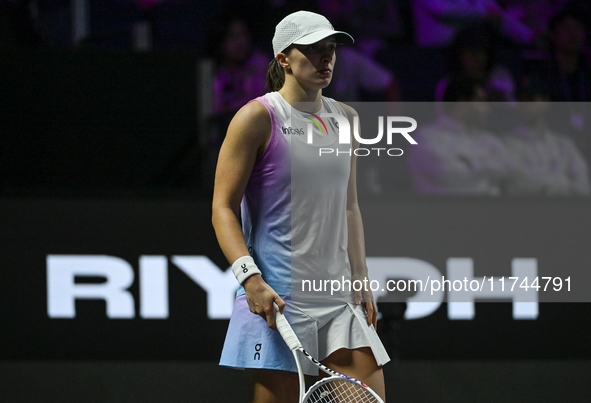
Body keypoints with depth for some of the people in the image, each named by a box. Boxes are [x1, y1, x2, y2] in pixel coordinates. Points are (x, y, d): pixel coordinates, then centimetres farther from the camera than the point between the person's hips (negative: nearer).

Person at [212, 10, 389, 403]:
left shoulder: (345, 118, 15)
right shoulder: (257, 117, -5)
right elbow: (223, 207, -7)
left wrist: (360, 279, 16)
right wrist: (250, 278, -19)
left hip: (340, 298, 6)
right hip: (276, 297, -6)